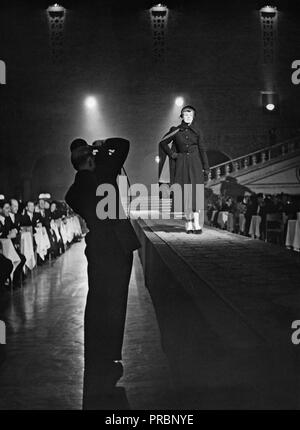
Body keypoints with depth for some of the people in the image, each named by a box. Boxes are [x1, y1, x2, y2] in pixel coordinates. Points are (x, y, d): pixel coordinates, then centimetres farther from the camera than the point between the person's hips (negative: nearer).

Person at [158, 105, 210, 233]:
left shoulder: (197, 132, 6)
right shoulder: (175, 131, 4)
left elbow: (202, 150, 7)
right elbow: (163, 142, 15)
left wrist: (206, 168, 3)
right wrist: (171, 154, 4)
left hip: (195, 163, 0)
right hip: (181, 164, 0)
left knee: (196, 192, -9)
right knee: (185, 193, -1)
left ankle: (197, 223, -11)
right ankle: (188, 223, 4)